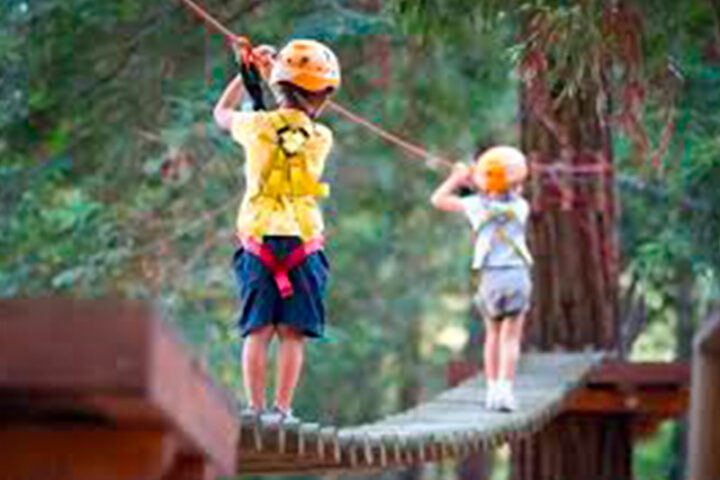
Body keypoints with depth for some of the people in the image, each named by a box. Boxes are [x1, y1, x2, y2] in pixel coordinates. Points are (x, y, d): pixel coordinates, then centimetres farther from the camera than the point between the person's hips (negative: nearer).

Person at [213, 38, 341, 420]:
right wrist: (271, 74, 22)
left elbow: (222, 114, 21)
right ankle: (282, 409, -3)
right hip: (303, 243, -1)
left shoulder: (257, 126, -1)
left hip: (258, 239, 1)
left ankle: (255, 409, 0)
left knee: (258, 331, 3)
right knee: (292, 333, 1)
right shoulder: (321, 138, -1)